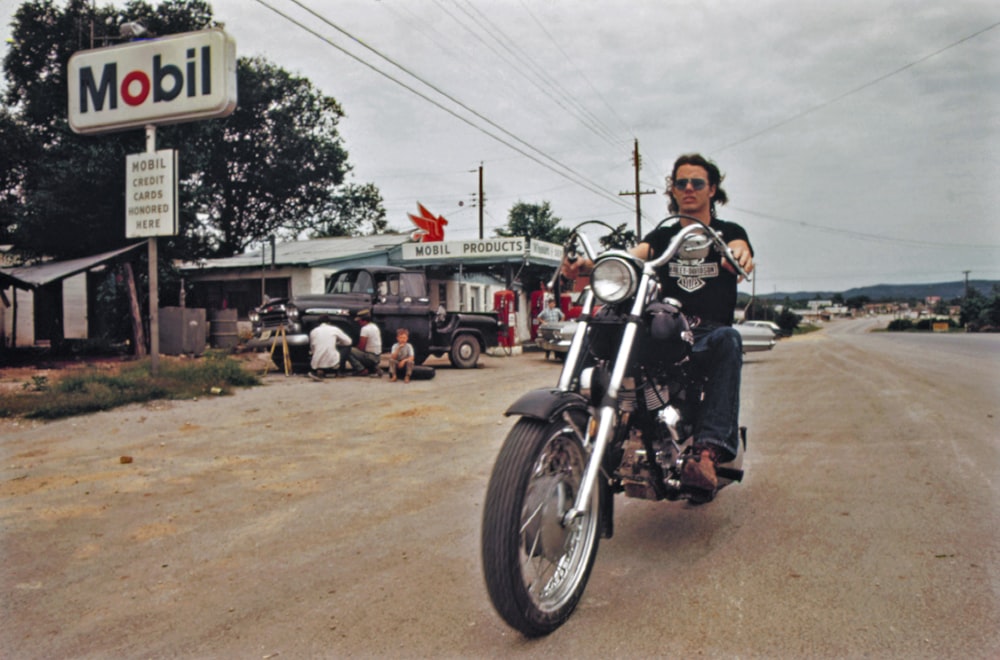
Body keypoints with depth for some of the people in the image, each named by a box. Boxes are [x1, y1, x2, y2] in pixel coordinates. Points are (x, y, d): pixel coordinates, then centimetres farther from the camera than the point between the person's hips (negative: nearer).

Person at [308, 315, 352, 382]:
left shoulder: (313, 331, 11)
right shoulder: (334, 329, 5)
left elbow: (312, 348, 17)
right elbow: (348, 341, 11)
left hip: (317, 363, 3)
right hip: (332, 362, -3)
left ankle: (319, 371, 1)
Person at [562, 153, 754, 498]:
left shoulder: (729, 232, 13)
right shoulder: (663, 235, 19)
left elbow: (740, 249, -12)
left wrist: (740, 255, -39)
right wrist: (590, 262, -25)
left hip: (710, 333, -2)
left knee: (728, 339, -38)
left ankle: (709, 451, -48)